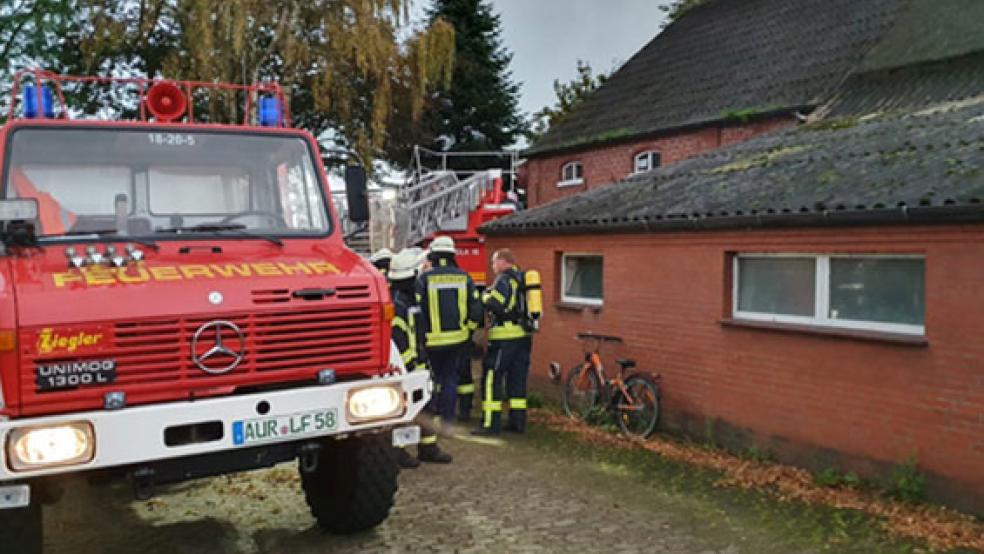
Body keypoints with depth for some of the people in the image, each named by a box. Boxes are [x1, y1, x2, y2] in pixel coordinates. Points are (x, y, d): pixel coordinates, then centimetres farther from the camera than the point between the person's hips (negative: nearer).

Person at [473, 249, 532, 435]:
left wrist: (485, 295, -5)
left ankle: (491, 423, -6)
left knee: (492, 378, -4)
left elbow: (495, 304, -23)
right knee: (517, 379, 13)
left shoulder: (504, 279, -11)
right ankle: (518, 421, 16)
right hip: (524, 335, 9)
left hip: (505, 336, -9)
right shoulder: (523, 278, 17)